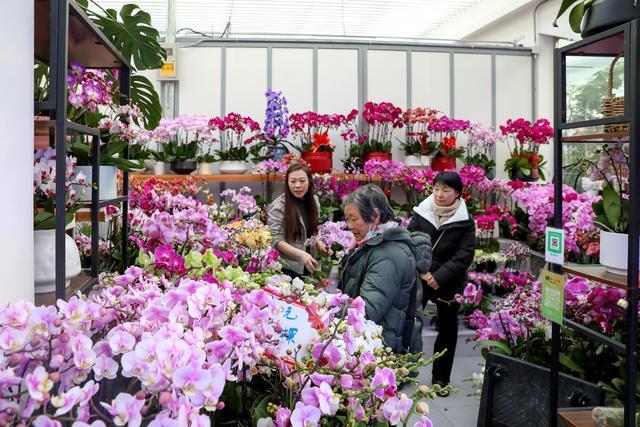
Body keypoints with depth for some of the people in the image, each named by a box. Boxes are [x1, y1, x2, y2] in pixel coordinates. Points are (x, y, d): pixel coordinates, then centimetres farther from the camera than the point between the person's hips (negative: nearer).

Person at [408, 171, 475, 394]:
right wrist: (422, 271, -16)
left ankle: (441, 378, 25)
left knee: (447, 329, 10)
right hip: (417, 280, 1)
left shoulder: (465, 221, -5)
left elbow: (464, 255, -10)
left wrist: (440, 277, -19)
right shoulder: (420, 213, -1)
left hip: (449, 284, 0)